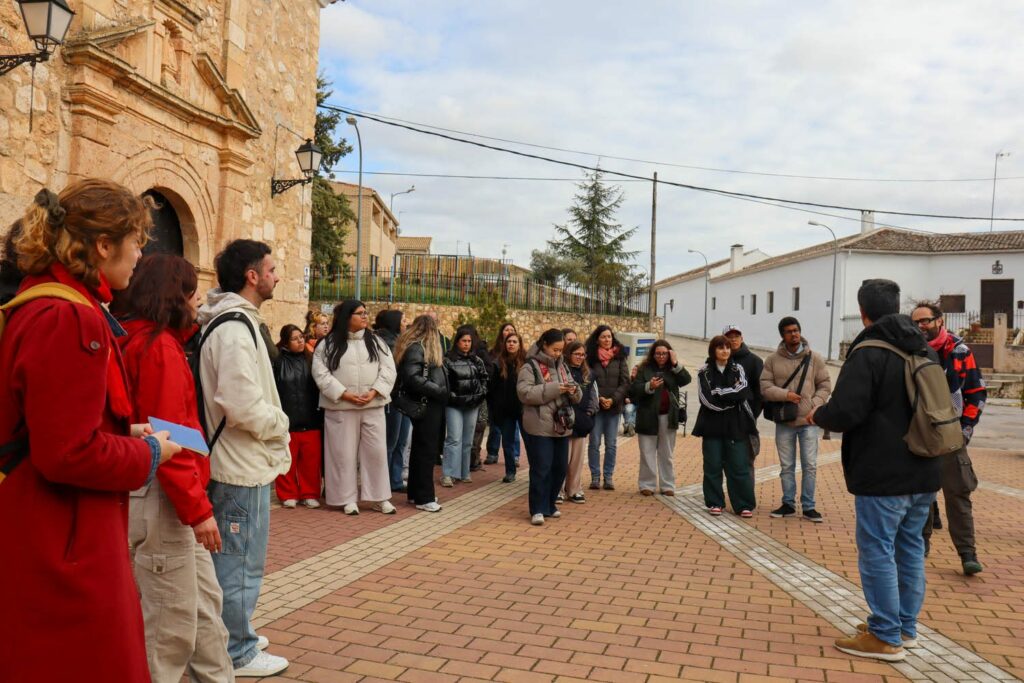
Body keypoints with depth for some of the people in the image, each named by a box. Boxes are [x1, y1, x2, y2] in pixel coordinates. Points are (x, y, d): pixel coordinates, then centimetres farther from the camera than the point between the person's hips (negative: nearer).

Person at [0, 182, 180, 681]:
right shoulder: (69, 320, -22)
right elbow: (69, 453, -25)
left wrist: (126, 433, 7)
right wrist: (148, 453, -10)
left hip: (44, 537, 10)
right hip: (63, 547, -10)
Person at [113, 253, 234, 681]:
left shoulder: (140, 340, 14)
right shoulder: (159, 346, -17)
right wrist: (197, 507, -20)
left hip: (169, 495, 10)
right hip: (160, 498, -10)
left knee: (204, 599, 18)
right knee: (173, 615, 2)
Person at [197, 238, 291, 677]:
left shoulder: (233, 322, 12)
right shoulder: (235, 329, -21)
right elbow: (243, 405, -29)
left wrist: (272, 425, 11)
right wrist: (281, 424, -12)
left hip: (239, 462, 11)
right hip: (242, 466, -11)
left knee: (231, 559, 21)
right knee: (242, 564, 3)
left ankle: (231, 636, 36)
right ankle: (239, 654, 17)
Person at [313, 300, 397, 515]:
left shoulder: (376, 342, 10)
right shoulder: (328, 344, 1)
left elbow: (388, 370, 4)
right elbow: (321, 373, -6)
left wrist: (374, 392, -11)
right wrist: (344, 394, -14)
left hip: (373, 406, 3)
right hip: (340, 407, -2)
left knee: (376, 451, 4)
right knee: (344, 452, 3)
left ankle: (380, 497, 14)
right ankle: (348, 498, 14)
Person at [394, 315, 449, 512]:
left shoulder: (422, 347, 16)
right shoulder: (416, 348, -14)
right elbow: (412, 378, -24)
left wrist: (440, 392, 6)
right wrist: (439, 391, -19)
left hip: (430, 404, 10)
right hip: (425, 405, -10)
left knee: (420, 449, 15)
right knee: (427, 450, -5)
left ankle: (416, 492, 24)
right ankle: (423, 498, 2)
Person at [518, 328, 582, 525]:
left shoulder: (562, 367, 15)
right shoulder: (531, 366, -6)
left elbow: (576, 397, 18)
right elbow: (524, 392, -19)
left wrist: (574, 390, -7)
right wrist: (553, 389, -22)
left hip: (561, 426, 7)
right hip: (540, 427, -7)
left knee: (560, 467, 12)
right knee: (541, 468, -6)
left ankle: (549, 504, 26)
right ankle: (538, 509, 3)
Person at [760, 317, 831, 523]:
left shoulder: (814, 358, 0)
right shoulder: (773, 360, 0)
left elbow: (825, 385, 3)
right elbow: (765, 387, -3)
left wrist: (815, 405, -10)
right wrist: (785, 394, -17)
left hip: (809, 421, -1)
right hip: (784, 422, 1)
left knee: (810, 466, 2)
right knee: (787, 466, 10)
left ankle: (808, 507, 13)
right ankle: (788, 504, 22)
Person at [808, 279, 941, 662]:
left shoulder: (868, 353, -17)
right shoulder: (924, 351, 10)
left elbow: (845, 412, -24)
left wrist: (818, 416, -3)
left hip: (882, 475, -8)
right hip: (923, 473, 9)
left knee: (877, 553, 1)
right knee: (910, 549, 17)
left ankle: (885, 638, 7)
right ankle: (906, 627, 29)